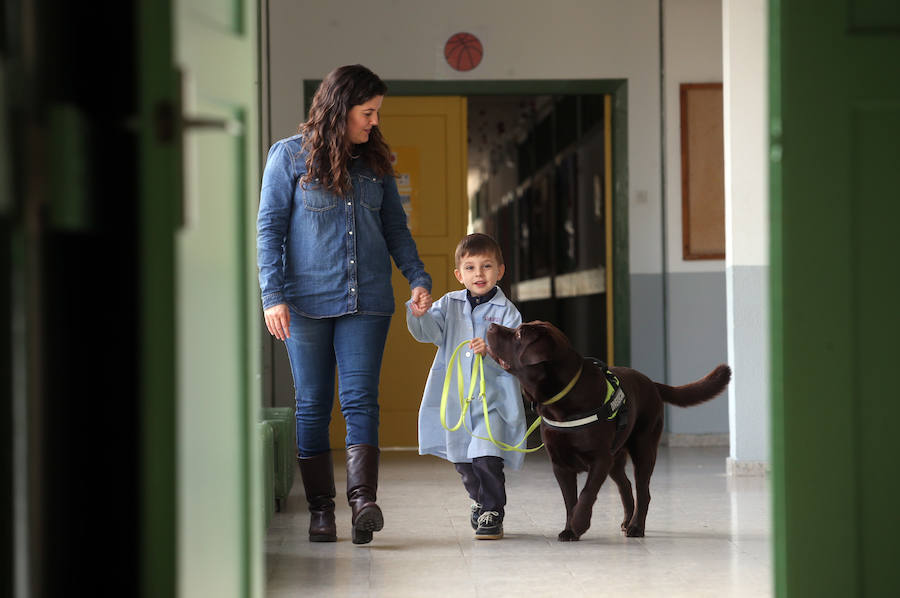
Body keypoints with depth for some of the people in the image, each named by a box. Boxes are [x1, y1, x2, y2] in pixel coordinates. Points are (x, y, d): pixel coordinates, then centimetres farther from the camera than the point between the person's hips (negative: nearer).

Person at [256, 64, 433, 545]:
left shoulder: (375, 162, 11)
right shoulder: (290, 156, 0)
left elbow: (396, 228, 17)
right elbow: (269, 229, -1)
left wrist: (418, 278, 2)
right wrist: (273, 296, -9)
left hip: (367, 301, 2)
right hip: (307, 302, -2)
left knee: (360, 398, -10)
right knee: (312, 405, 2)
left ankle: (362, 498, -21)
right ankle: (320, 509, 7)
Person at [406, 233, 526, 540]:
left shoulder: (507, 311, -3)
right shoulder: (450, 304, 7)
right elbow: (429, 331, -5)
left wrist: (491, 350, -30)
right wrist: (419, 313, -26)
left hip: (493, 398, -4)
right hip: (455, 397, 4)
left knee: (487, 458, -17)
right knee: (463, 460, 16)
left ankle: (492, 514, -3)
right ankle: (479, 499, 41)